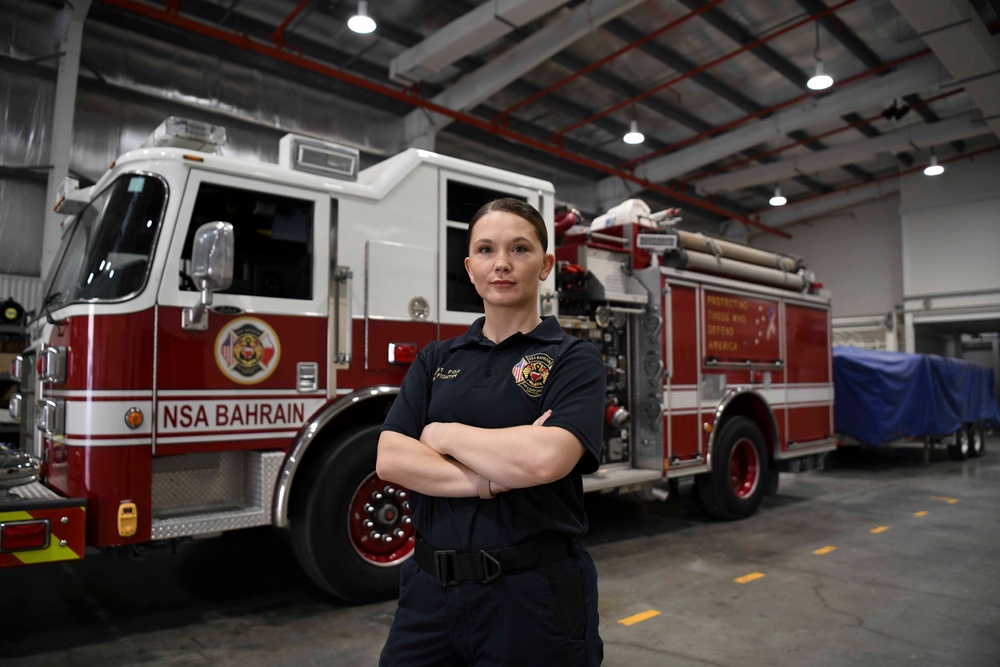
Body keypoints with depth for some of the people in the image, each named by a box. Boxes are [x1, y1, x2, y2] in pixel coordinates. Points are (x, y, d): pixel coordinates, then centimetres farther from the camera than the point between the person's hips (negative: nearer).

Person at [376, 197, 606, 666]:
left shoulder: (574, 360, -5)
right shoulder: (436, 360, 6)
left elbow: (546, 458, -23)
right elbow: (389, 459, -5)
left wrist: (441, 433, -9)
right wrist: (492, 480, -18)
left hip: (533, 594, -3)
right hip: (431, 589, 3)